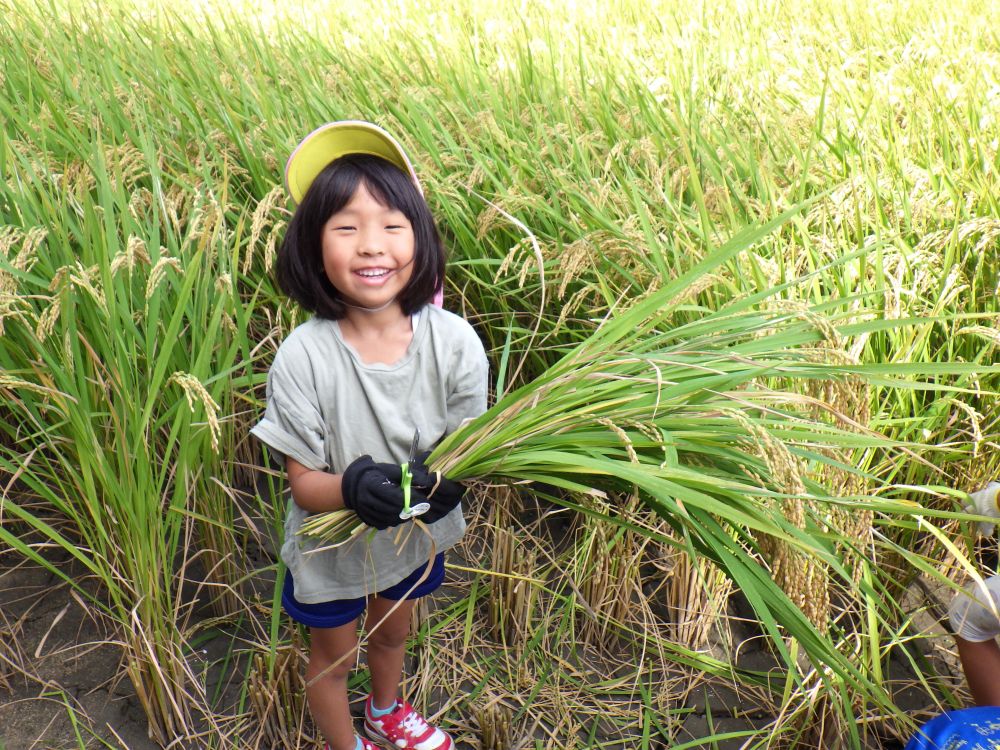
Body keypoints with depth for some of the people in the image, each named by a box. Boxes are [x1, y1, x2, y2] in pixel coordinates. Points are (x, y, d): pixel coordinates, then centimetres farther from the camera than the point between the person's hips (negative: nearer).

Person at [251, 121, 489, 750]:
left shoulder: (453, 340, -22)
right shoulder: (303, 357, -28)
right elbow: (303, 482, -21)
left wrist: (444, 481, -33)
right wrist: (350, 488, -42)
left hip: (417, 534, 3)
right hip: (331, 548, -3)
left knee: (393, 633, 31)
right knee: (334, 655, 23)